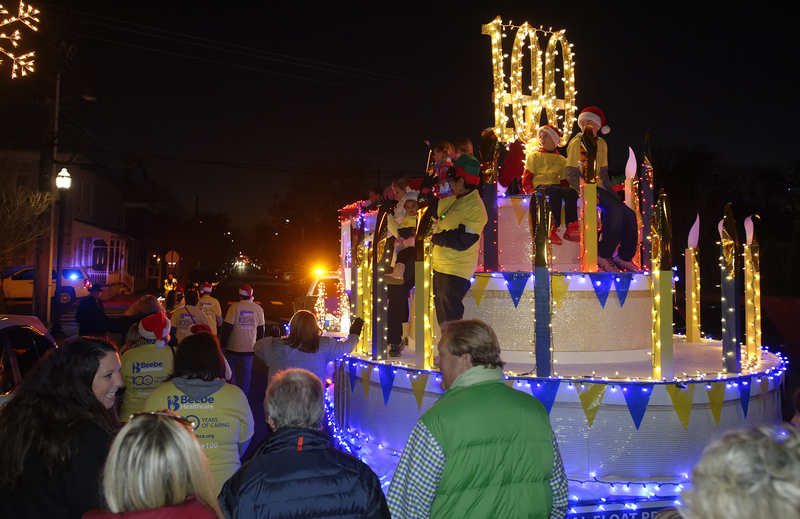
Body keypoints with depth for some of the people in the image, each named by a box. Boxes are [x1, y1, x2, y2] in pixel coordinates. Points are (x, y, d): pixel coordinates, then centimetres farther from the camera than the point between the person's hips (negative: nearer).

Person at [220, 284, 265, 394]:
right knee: (246, 371, 11)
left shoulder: (234, 307, -9)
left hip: (233, 347, -2)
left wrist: (223, 345, -4)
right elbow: (261, 330, 8)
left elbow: (227, 327, -11)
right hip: (249, 347, 2)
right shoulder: (258, 309, 1)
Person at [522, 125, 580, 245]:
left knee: (571, 191, -32)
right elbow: (526, 179, 6)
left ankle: (571, 229, -40)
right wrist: (531, 191, -13)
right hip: (539, 186, -3)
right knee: (555, 192, -38)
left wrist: (564, 185, -4)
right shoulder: (534, 156, 15)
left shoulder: (561, 160, 24)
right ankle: (552, 229, -45)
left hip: (555, 185, 3)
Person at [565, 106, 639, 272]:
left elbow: (603, 174, 18)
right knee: (615, 209, -28)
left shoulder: (601, 143, 15)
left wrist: (614, 195, 6)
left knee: (629, 214, -7)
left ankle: (624, 257, 4)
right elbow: (571, 174, -12)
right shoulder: (577, 143, -6)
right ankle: (603, 255, -20)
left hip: (598, 188, 7)